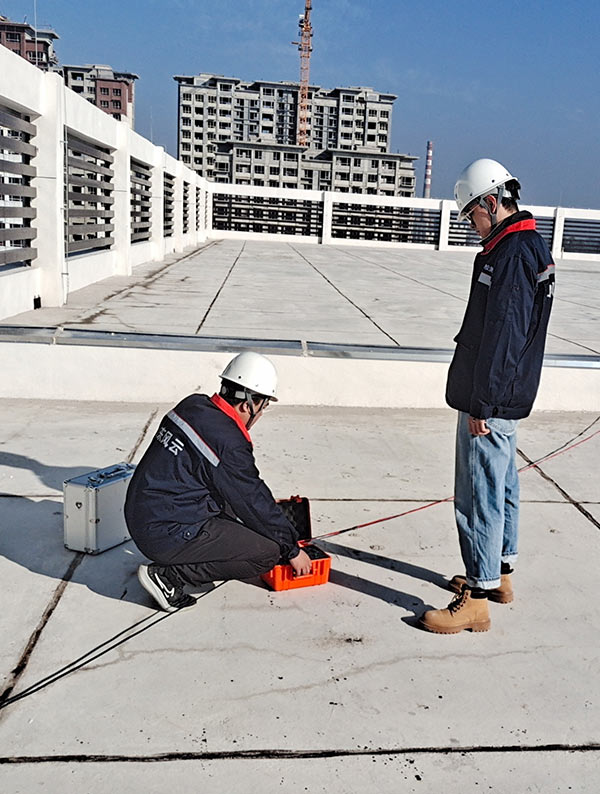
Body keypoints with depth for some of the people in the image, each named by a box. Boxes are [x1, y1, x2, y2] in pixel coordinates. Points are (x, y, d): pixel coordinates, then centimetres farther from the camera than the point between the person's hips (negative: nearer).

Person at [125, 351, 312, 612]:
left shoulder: (194, 405, 5)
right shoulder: (228, 444, -20)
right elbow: (255, 504, -10)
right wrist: (293, 550, 5)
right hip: (168, 535, -9)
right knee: (268, 553, -7)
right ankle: (167, 574, -5)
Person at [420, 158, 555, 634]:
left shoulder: (513, 254, -19)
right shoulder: (530, 247, 14)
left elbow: (502, 335, -24)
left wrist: (481, 403, -21)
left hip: (491, 403, -11)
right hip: (507, 399, 11)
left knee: (479, 495, -5)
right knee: (502, 486, 19)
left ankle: (478, 600, 5)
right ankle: (500, 573, 34)